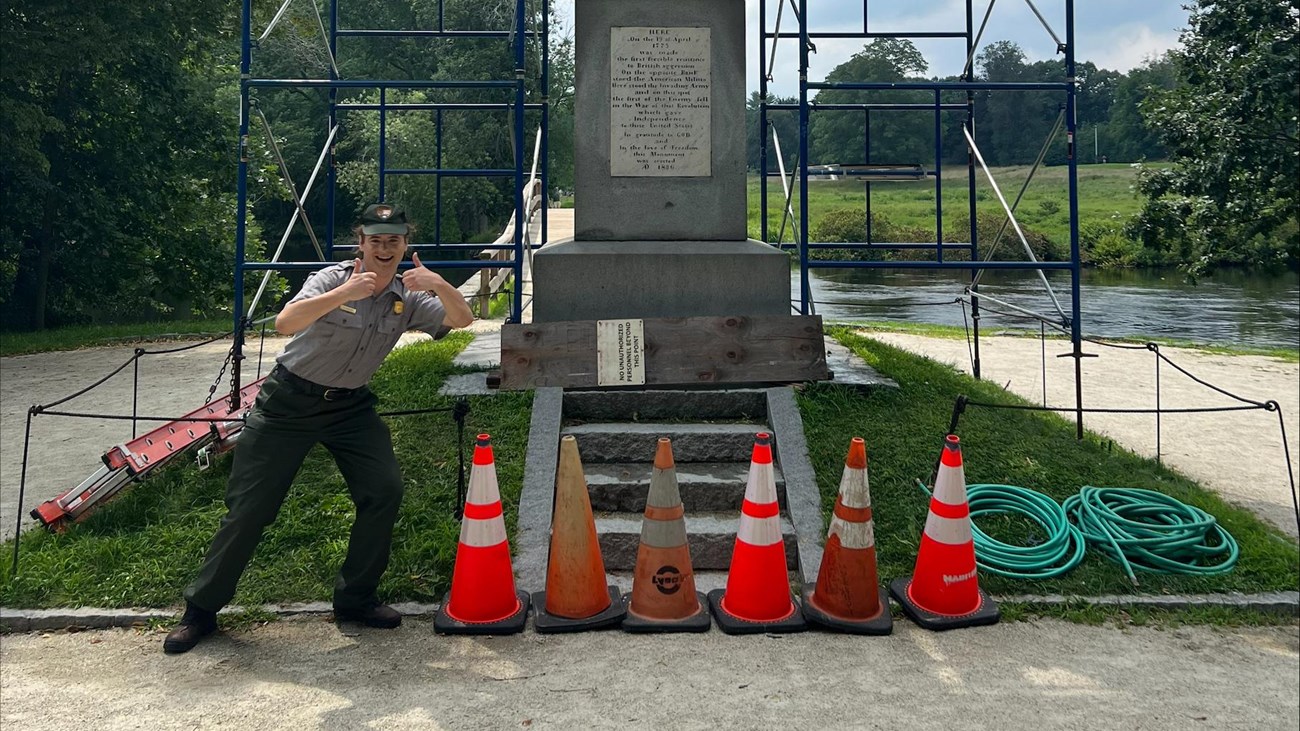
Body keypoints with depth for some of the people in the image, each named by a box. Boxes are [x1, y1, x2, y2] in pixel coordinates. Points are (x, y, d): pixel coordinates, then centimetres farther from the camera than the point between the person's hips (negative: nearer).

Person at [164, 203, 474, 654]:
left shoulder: (407, 298, -3)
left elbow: (462, 318, -17)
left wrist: (438, 284, -35)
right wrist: (344, 294, -43)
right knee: (249, 506, -1)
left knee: (385, 490, -12)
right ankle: (201, 610, 15)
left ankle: (355, 599, 6)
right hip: (289, 402, -3)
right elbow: (285, 323, -31)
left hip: (351, 407, 4)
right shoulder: (333, 279, -15)